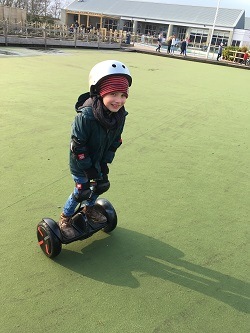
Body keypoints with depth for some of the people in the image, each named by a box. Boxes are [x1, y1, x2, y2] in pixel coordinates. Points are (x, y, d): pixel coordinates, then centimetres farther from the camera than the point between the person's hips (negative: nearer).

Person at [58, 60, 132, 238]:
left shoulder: (120, 115, -15)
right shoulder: (86, 116, -35)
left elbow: (116, 141, -3)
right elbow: (77, 145, -27)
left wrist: (105, 162, -5)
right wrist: (88, 168, -20)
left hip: (99, 160, 6)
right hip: (81, 163, -6)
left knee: (102, 185, 16)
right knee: (82, 191, 1)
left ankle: (90, 208, 47)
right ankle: (65, 218, 28)